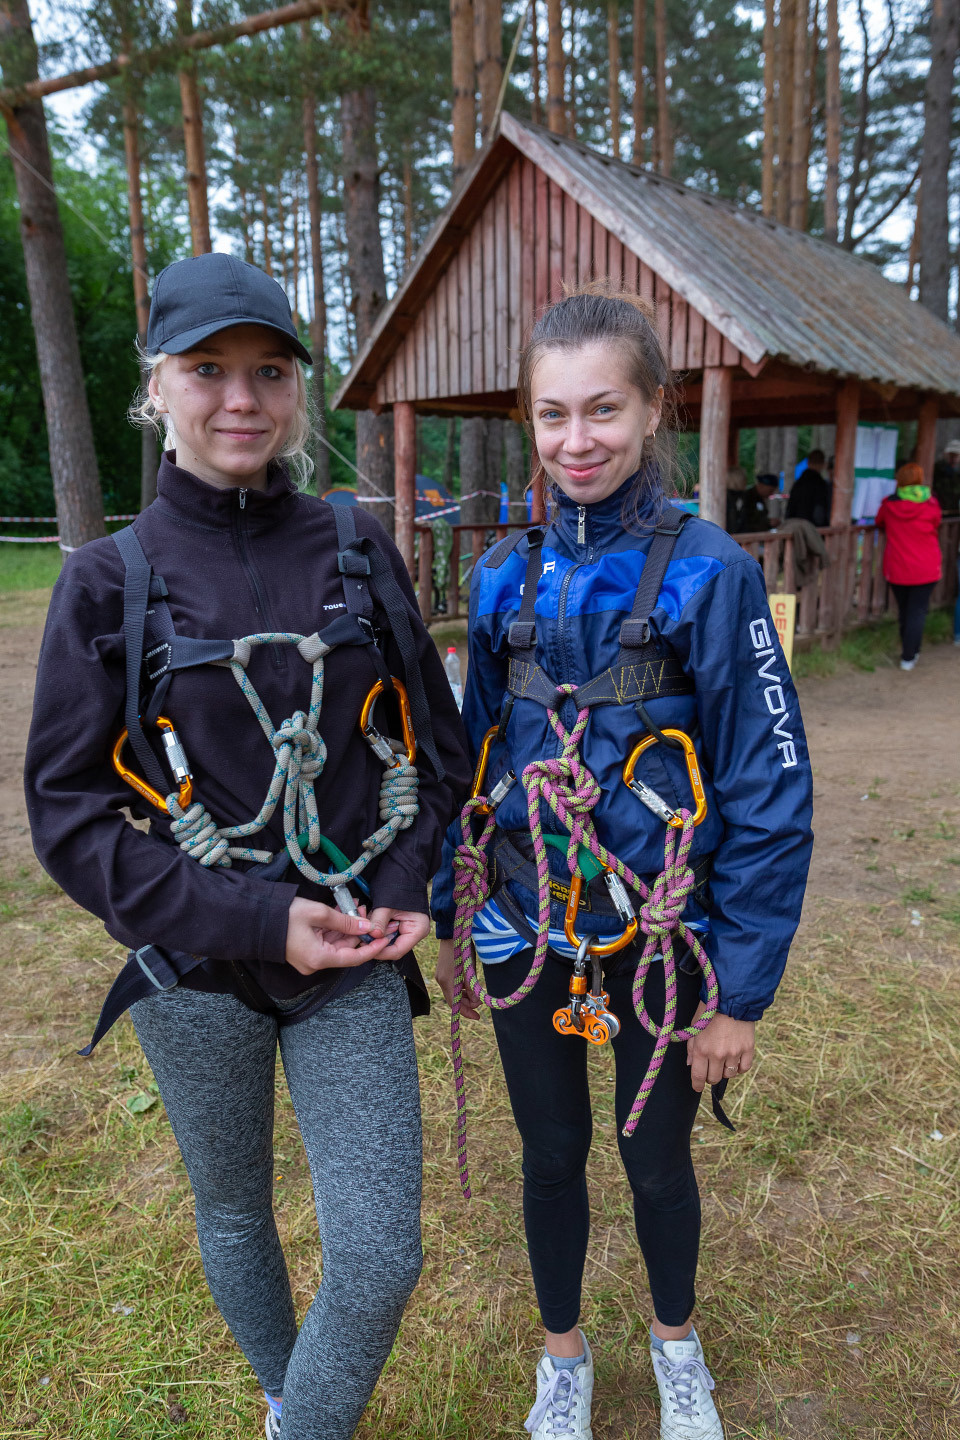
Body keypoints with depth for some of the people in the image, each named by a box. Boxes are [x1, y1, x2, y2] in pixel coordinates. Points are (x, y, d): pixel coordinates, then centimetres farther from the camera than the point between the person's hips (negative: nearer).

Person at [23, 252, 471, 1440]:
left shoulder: (359, 553, -2)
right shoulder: (109, 580, -7)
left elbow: (435, 744, 6)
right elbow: (67, 806, -8)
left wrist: (401, 888, -9)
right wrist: (253, 919, -16)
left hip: (354, 958, 1)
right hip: (199, 967, 0)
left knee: (380, 1259, 0)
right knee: (235, 1213, 22)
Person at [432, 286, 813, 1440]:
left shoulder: (709, 573, -12)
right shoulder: (507, 577, -1)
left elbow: (770, 795, -11)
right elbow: (476, 756, 8)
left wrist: (741, 992, -9)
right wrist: (451, 922, 10)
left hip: (659, 942, -2)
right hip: (526, 933, 3)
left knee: (658, 1159, 18)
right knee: (551, 1154, 19)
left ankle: (675, 1341, 51)